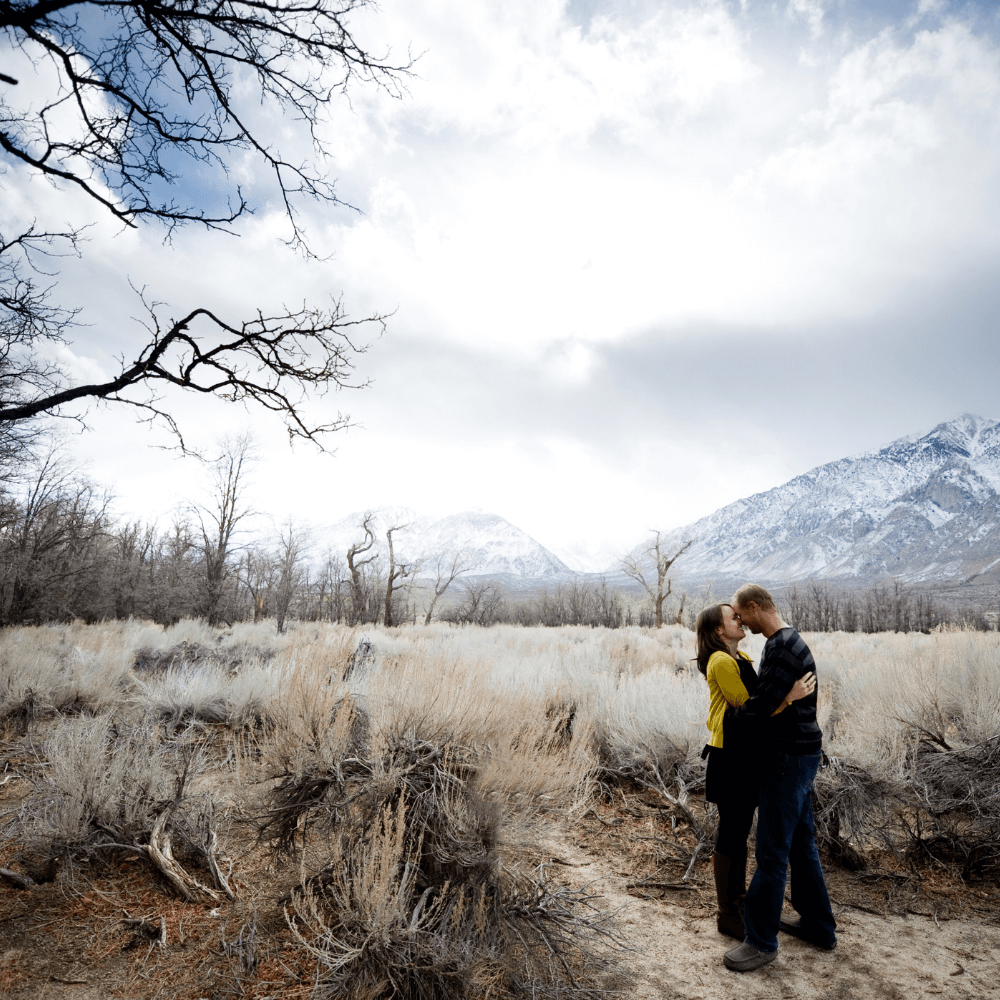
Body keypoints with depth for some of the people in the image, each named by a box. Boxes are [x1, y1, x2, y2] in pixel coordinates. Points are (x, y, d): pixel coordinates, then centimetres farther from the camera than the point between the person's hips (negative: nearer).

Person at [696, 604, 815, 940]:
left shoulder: (742, 658, 11)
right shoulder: (722, 662, -19)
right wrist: (788, 698, -28)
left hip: (746, 755, 9)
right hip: (730, 758, -9)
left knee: (740, 830, 21)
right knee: (730, 833, 3)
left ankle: (738, 898, 37)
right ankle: (727, 915, 18)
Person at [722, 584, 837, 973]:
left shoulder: (782, 647, -24)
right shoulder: (788, 642, 10)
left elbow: (760, 708, -25)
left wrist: (726, 718, -7)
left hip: (789, 758, -10)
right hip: (798, 754, 10)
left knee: (772, 851, 0)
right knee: (801, 844, 21)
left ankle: (761, 941, 13)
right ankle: (818, 926, 35)